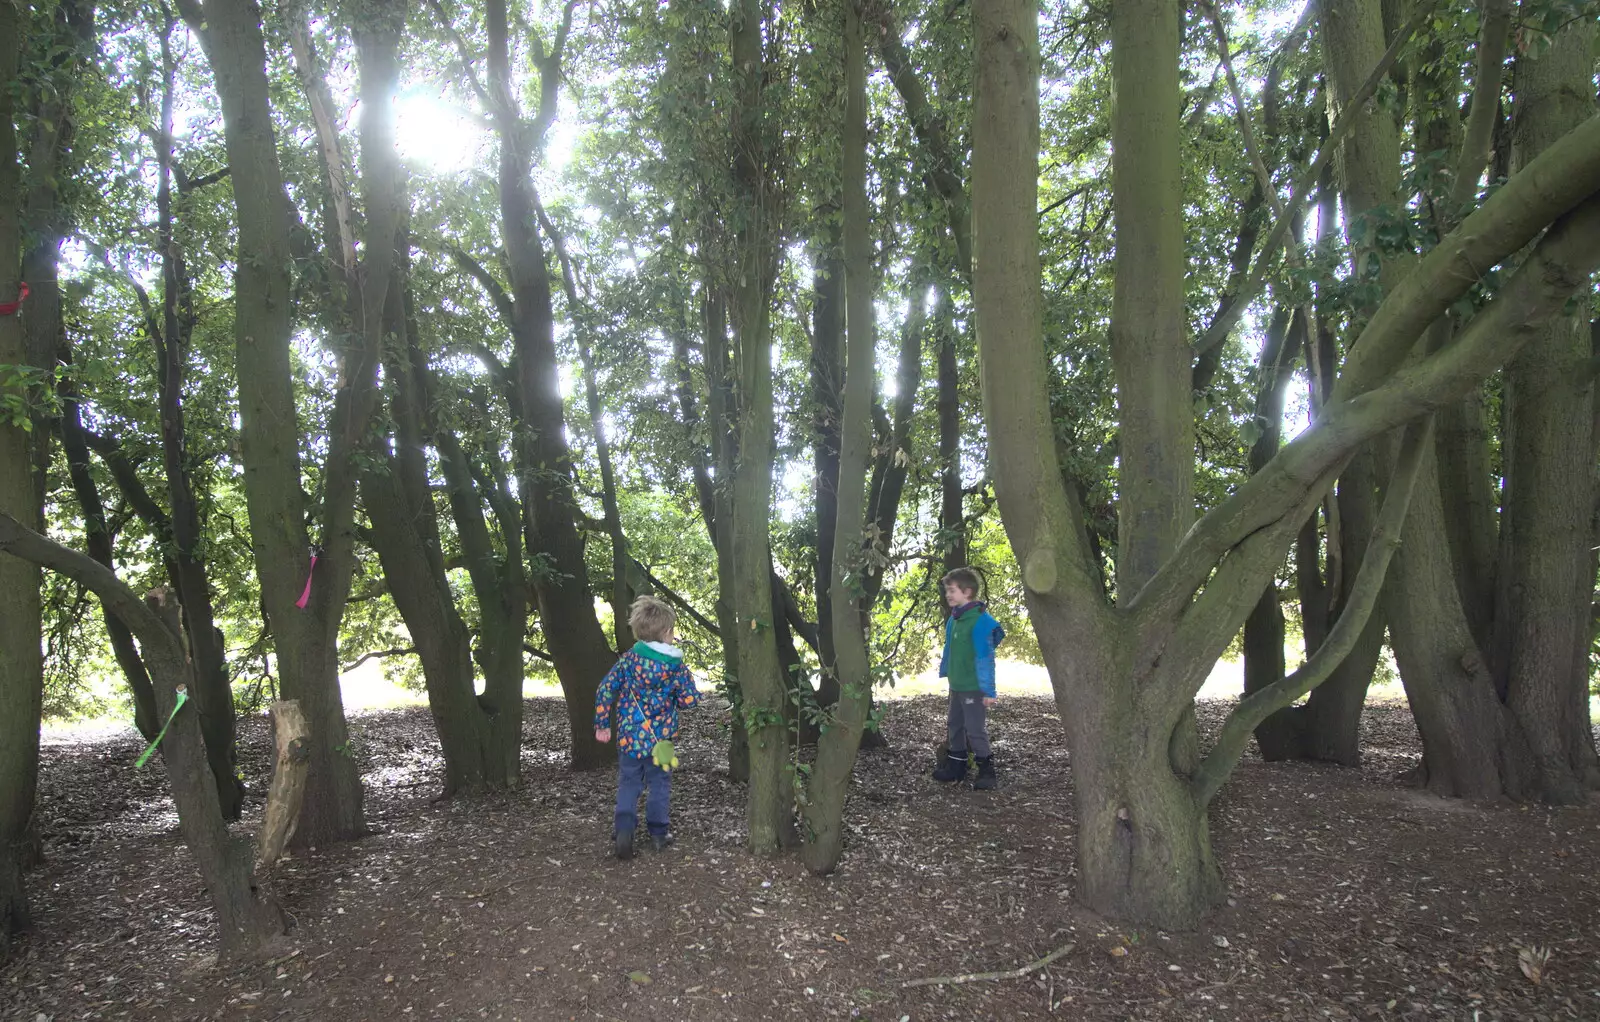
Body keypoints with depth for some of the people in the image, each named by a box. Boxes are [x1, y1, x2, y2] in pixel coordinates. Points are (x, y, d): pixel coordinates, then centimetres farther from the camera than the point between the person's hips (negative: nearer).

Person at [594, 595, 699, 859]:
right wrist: (687, 680, 12)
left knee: (628, 784, 11)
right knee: (659, 784, 15)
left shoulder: (628, 659, -3)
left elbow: (605, 690, -4)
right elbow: (689, 701, -8)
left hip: (629, 737, 1)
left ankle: (623, 832, -3)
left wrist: (602, 724, 4)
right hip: (660, 739, -1)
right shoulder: (676, 666, -8)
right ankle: (658, 832, 21)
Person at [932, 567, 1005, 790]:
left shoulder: (979, 620, -21)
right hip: (956, 686, 9)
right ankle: (955, 766, 31)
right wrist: (945, 672, 20)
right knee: (956, 726, 18)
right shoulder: (953, 619, 4)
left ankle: (986, 770, 15)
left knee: (975, 729, 0)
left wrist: (988, 690, -20)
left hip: (974, 687, -9)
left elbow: (985, 657, -21)